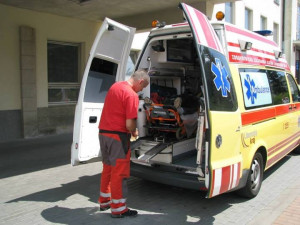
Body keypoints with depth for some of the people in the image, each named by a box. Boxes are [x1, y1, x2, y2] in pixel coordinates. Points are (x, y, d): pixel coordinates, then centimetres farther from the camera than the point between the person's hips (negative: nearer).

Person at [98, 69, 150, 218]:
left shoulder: (115, 86, 10)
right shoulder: (131, 95, -18)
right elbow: (129, 124, -21)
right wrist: (134, 132, 1)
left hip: (103, 132, 9)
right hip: (118, 136, -9)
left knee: (107, 169, 20)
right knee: (119, 172, 3)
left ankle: (104, 201, 33)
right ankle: (118, 209, 13)